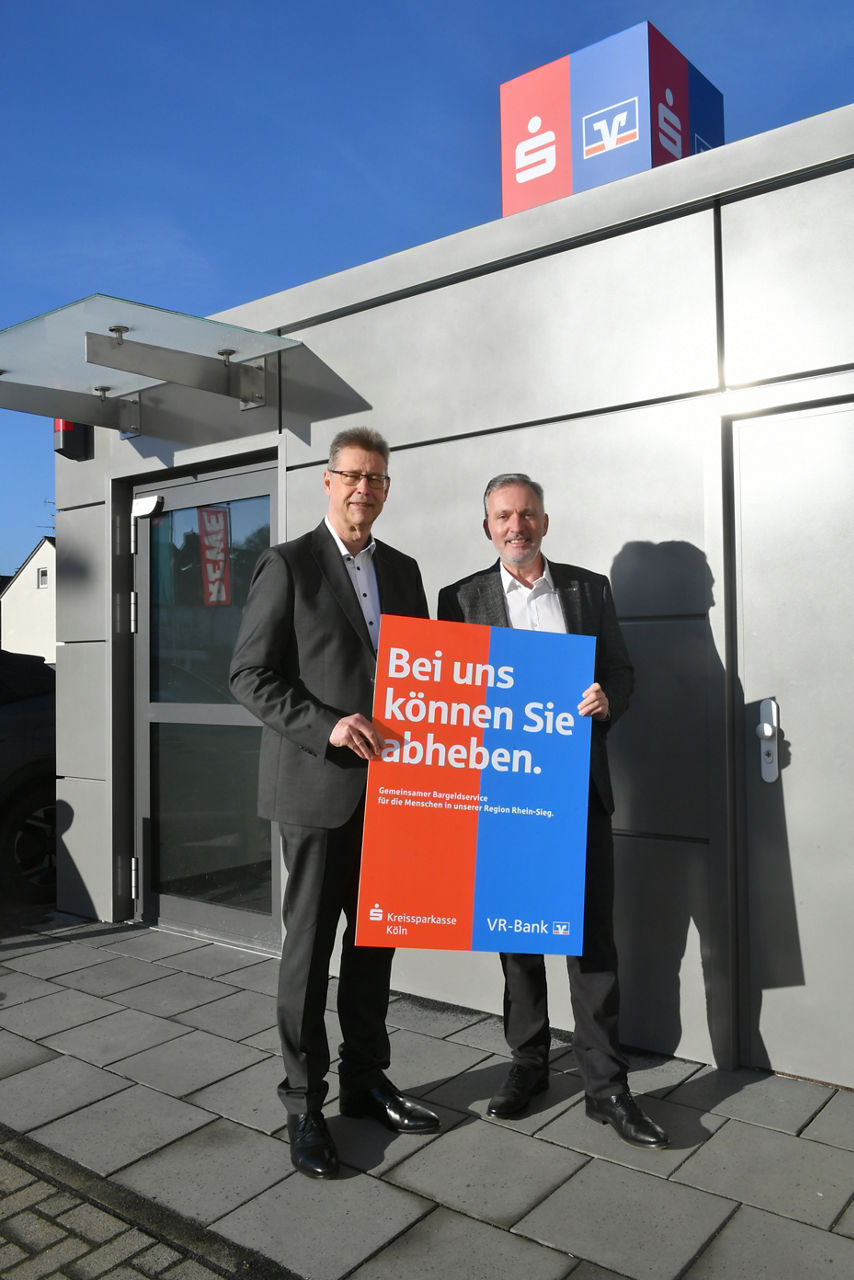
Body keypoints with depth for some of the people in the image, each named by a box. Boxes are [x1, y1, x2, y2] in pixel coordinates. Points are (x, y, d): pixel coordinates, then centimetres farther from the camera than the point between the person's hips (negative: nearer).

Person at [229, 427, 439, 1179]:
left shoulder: (402, 570, 13)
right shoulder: (288, 566, -4)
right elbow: (251, 675, -9)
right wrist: (327, 726, -20)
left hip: (387, 785, 6)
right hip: (317, 786, -5)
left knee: (375, 938, 14)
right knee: (310, 945, 4)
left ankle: (366, 1081, 31)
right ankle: (304, 1104, 20)